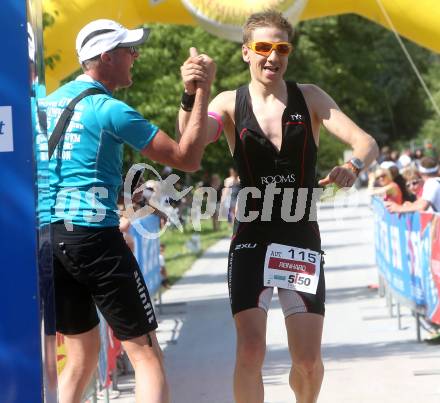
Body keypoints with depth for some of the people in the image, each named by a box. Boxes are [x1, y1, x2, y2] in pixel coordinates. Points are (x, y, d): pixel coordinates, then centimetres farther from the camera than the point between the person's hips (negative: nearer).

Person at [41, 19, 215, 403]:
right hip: (93, 236, -7)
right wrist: (202, 91, -5)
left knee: (82, 352, 18)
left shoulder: (47, 104, 13)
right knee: (146, 355, -3)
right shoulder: (111, 111, -9)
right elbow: (188, 158, -9)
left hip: (47, 236, 7)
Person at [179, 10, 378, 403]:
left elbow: (366, 143, -6)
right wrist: (190, 94, -34)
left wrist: (353, 166, -30)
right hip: (251, 241, -1)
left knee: (309, 360, -1)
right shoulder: (230, 104, 1)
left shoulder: (309, 98, 2)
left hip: (302, 241, 1)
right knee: (251, 350, -15)